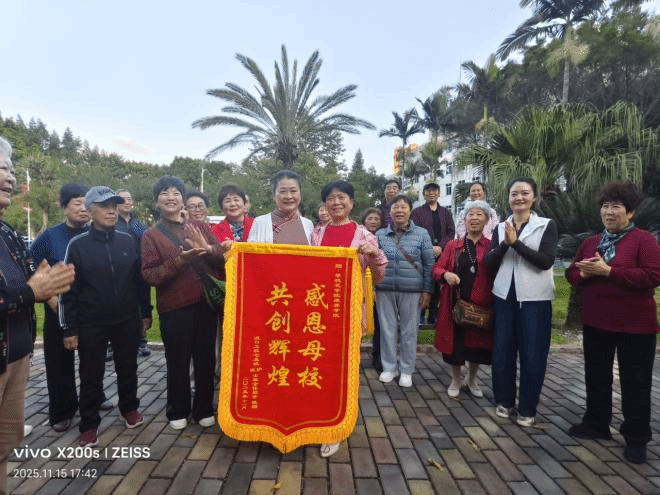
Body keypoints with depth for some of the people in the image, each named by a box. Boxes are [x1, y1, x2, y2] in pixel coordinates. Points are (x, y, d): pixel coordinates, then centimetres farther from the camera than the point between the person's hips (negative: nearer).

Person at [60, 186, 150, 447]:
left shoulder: (128, 241, 0)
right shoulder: (78, 244, -7)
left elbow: (139, 279, 6)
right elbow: (69, 290, -5)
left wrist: (145, 312, 7)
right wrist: (69, 328, -5)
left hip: (127, 320, 2)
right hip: (91, 323, -2)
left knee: (128, 368, 16)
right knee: (91, 376, 10)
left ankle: (130, 408, 38)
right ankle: (89, 425, 28)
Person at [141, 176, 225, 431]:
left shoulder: (200, 226, 9)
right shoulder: (151, 235, 2)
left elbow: (223, 257, 4)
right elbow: (150, 275, -7)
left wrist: (207, 249, -17)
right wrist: (180, 260, -20)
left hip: (206, 303, 2)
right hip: (174, 307, -2)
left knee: (206, 359, 12)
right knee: (178, 362, 11)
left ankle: (204, 409, 32)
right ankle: (178, 411, 33)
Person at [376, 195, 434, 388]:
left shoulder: (421, 234, 3)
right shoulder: (380, 235, 7)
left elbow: (429, 264, 4)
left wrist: (427, 290, 0)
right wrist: (372, 288, 5)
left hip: (412, 291, -1)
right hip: (385, 290, 2)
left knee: (409, 331, 7)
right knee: (387, 329, 9)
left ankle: (406, 370, 23)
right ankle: (389, 367, 26)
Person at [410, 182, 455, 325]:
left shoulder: (445, 213, 18)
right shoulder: (417, 212, 8)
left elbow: (451, 232, 9)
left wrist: (440, 247, -8)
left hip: (441, 254, 3)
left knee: (438, 286, 4)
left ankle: (433, 316, 14)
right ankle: (419, 315, 7)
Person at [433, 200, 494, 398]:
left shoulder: (492, 247, 1)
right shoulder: (453, 245, 6)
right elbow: (437, 268, 5)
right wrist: (446, 274, -14)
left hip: (481, 304, -1)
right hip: (456, 302, 1)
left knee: (478, 342, 11)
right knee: (455, 341, 7)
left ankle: (471, 380, 38)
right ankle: (456, 380, 32)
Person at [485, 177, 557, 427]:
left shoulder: (547, 225, -2)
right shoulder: (500, 227, 7)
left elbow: (546, 261, -14)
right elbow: (489, 263, -1)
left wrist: (516, 242, -18)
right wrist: (504, 243, -17)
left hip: (535, 298, -3)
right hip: (504, 296, 3)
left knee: (532, 354, 4)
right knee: (502, 351, 9)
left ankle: (527, 408, 20)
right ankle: (504, 400, 26)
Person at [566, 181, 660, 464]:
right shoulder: (590, 242, 9)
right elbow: (572, 274, 9)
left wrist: (608, 271, -24)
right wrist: (585, 273, -13)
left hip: (635, 325, -6)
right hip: (596, 322, 6)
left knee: (635, 382, 7)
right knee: (596, 376, 17)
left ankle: (636, 439, 22)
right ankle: (596, 424, 34)